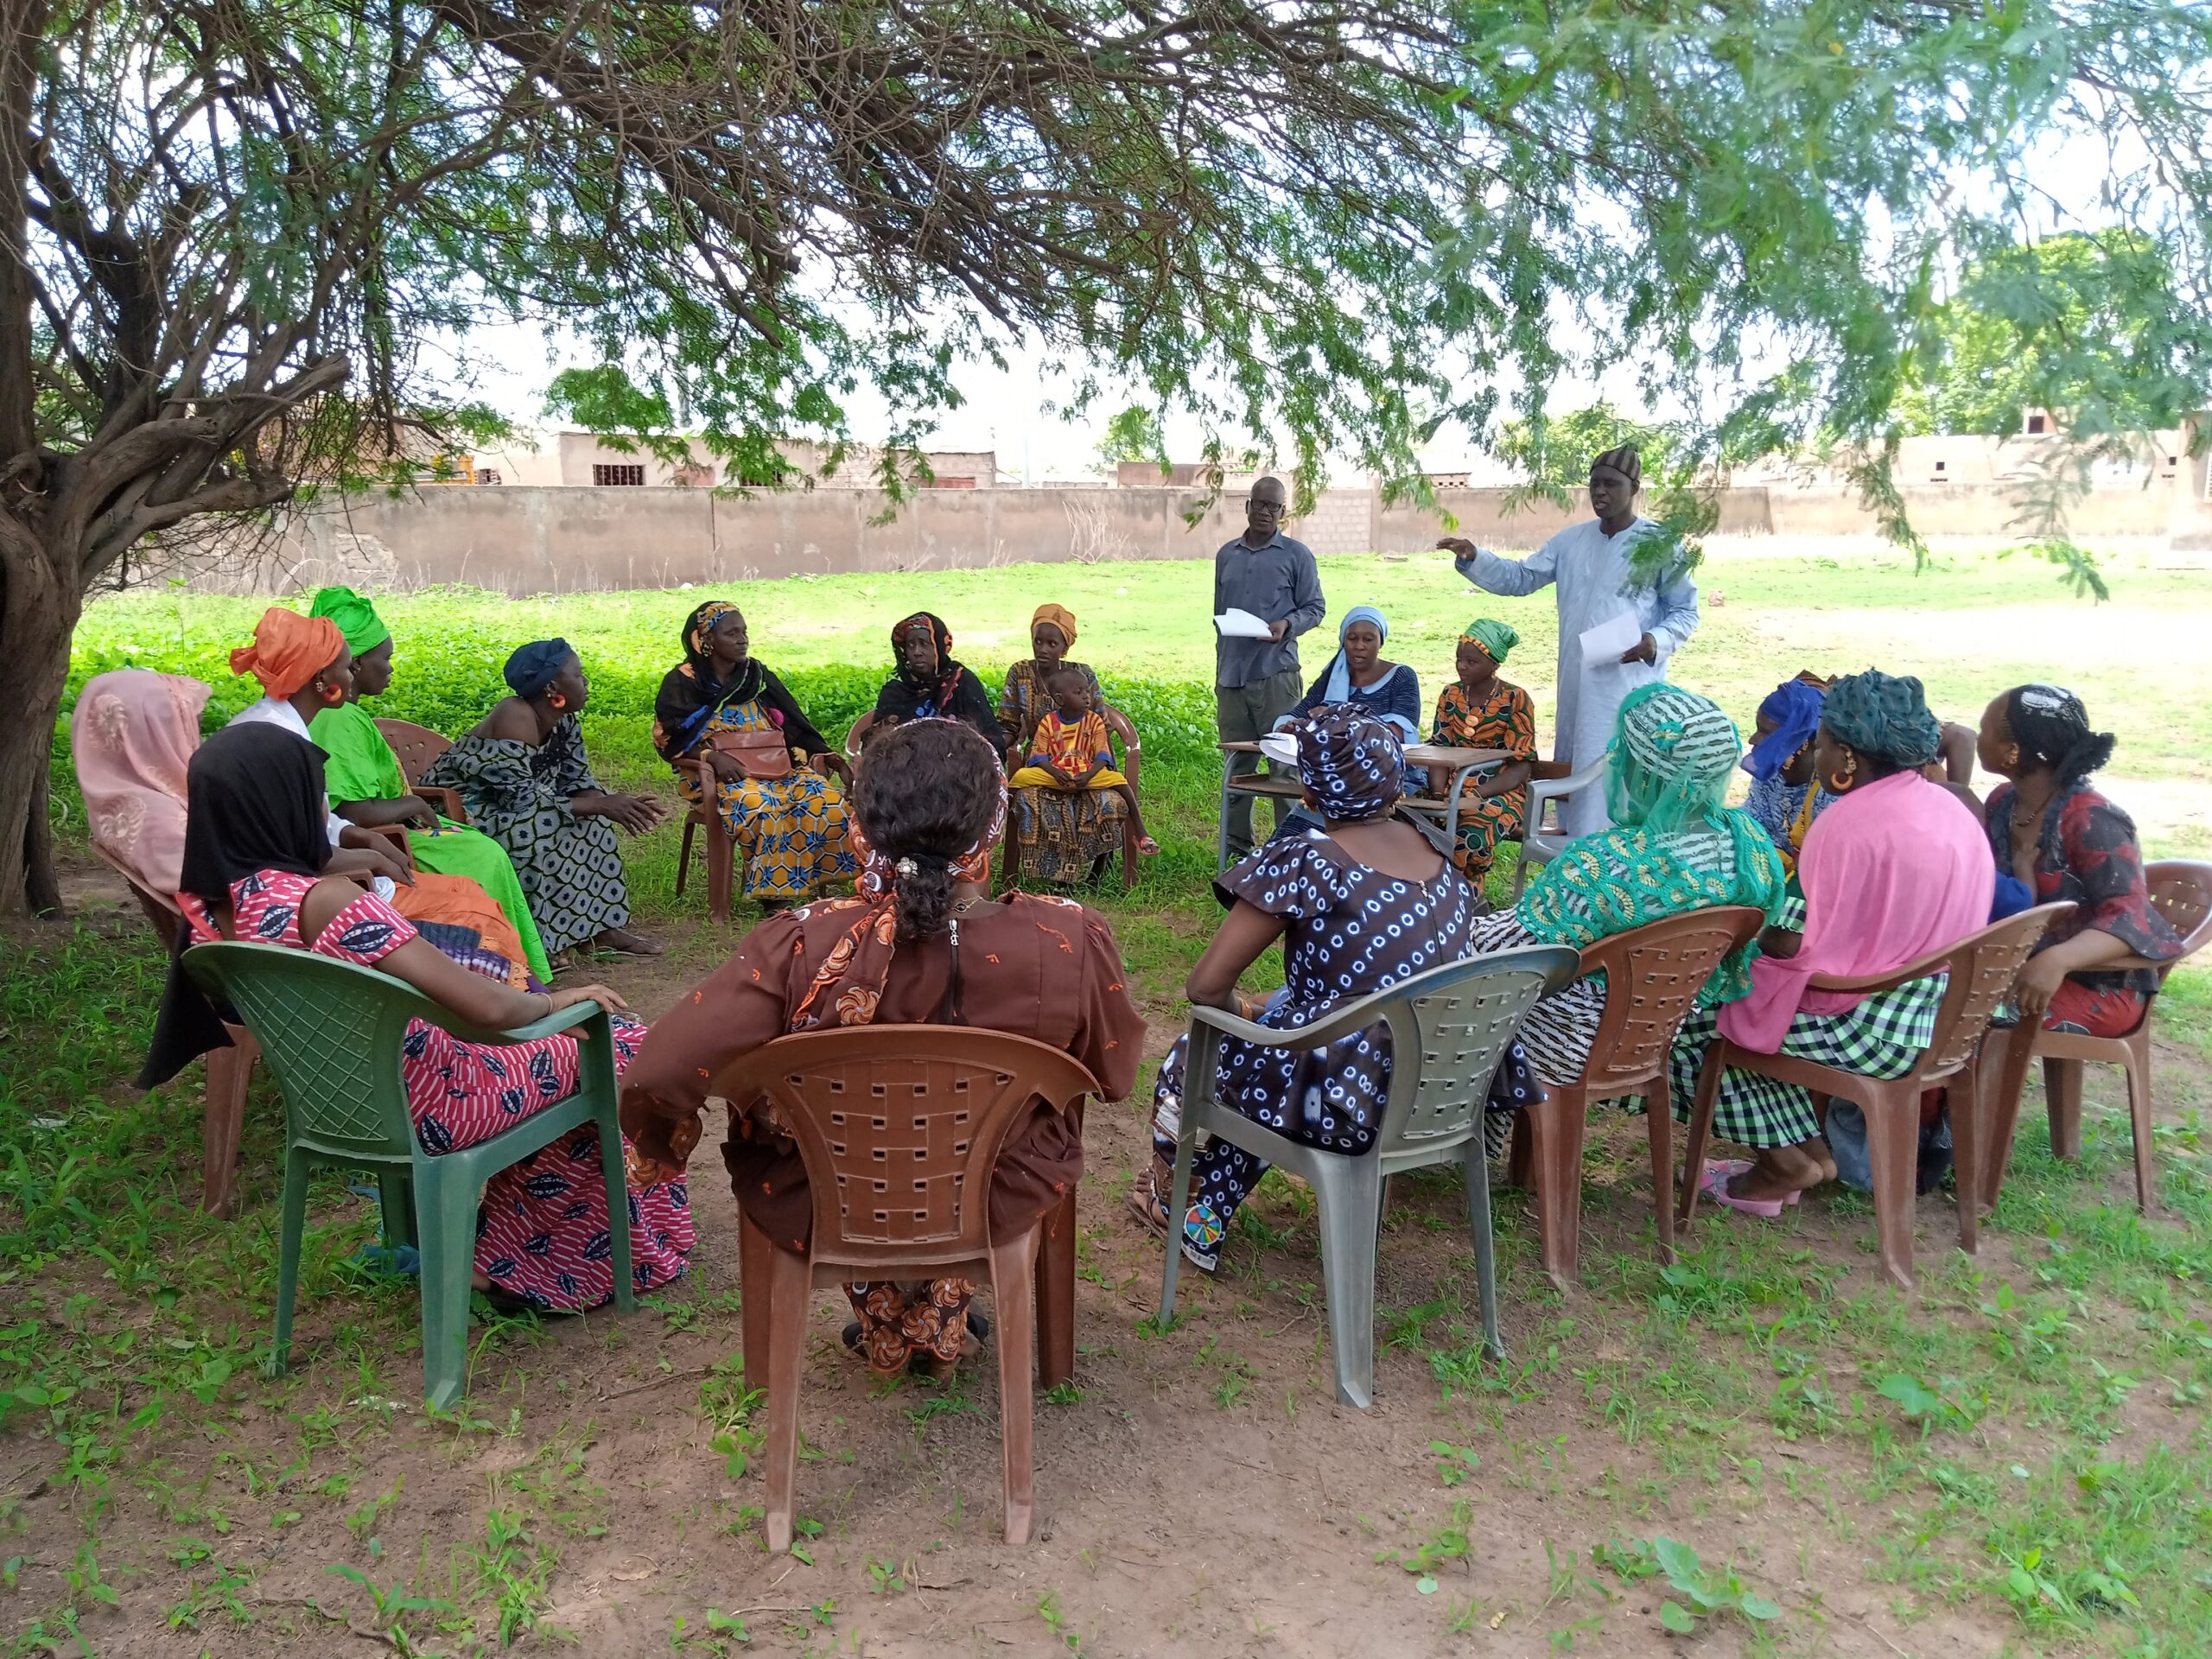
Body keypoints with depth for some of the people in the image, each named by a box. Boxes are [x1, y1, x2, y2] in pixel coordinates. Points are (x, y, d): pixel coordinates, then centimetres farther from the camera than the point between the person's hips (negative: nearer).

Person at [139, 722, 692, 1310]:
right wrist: (555, 1001, -12)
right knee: (619, 1046, 9)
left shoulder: (208, 905, -5)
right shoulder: (323, 902, -31)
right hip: (416, 1108, -9)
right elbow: (488, 1007, -31)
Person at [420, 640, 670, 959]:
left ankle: (599, 928, 0)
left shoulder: (564, 721, -2)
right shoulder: (514, 719, -27)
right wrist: (601, 805, -30)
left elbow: (577, 781, 1)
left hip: (501, 808, 9)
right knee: (542, 827, -30)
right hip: (455, 812, -9)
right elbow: (520, 801, -31)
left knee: (591, 819, 0)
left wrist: (605, 804, -20)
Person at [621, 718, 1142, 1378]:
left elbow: (657, 1078, -28)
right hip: (999, 1204, 1)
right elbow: (1113, 1075, -7)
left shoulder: (801, 950, -30)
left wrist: (663, 1143, -3)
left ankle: (886, 1327, 50)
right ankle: (937, 1324, 52)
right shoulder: (1072, 943, -26)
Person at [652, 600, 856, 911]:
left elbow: (793, 725, 13)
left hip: (774, 765, 5)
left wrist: (822, 753, -3)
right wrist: (712, 755, -22)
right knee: (762, 807, -37)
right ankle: (773, 896, -26)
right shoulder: (683, 682, 1)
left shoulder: (758, 675, 14)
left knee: (828, 801, -23)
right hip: (715, 774, -4)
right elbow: (669, 737, -6)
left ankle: (817, 885, -14)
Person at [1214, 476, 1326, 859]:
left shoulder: (1297, 555, 2)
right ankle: (1236, 845, 18)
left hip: (1276, 672, -4)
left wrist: (1287, 625, -17)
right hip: (1231, 675, 5)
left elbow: (1315, 607, 4)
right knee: (1237, 762, 10)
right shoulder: (1226, 555, 15)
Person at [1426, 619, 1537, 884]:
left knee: (1471, 834, -36)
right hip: (1454, 789, 4)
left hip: (1501, 793, -4)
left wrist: (1476, 796, -22)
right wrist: (1438, 795, -12)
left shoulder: (1515, 700, -6)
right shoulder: (1450, 695, 9)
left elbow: (1521, 768, -9)